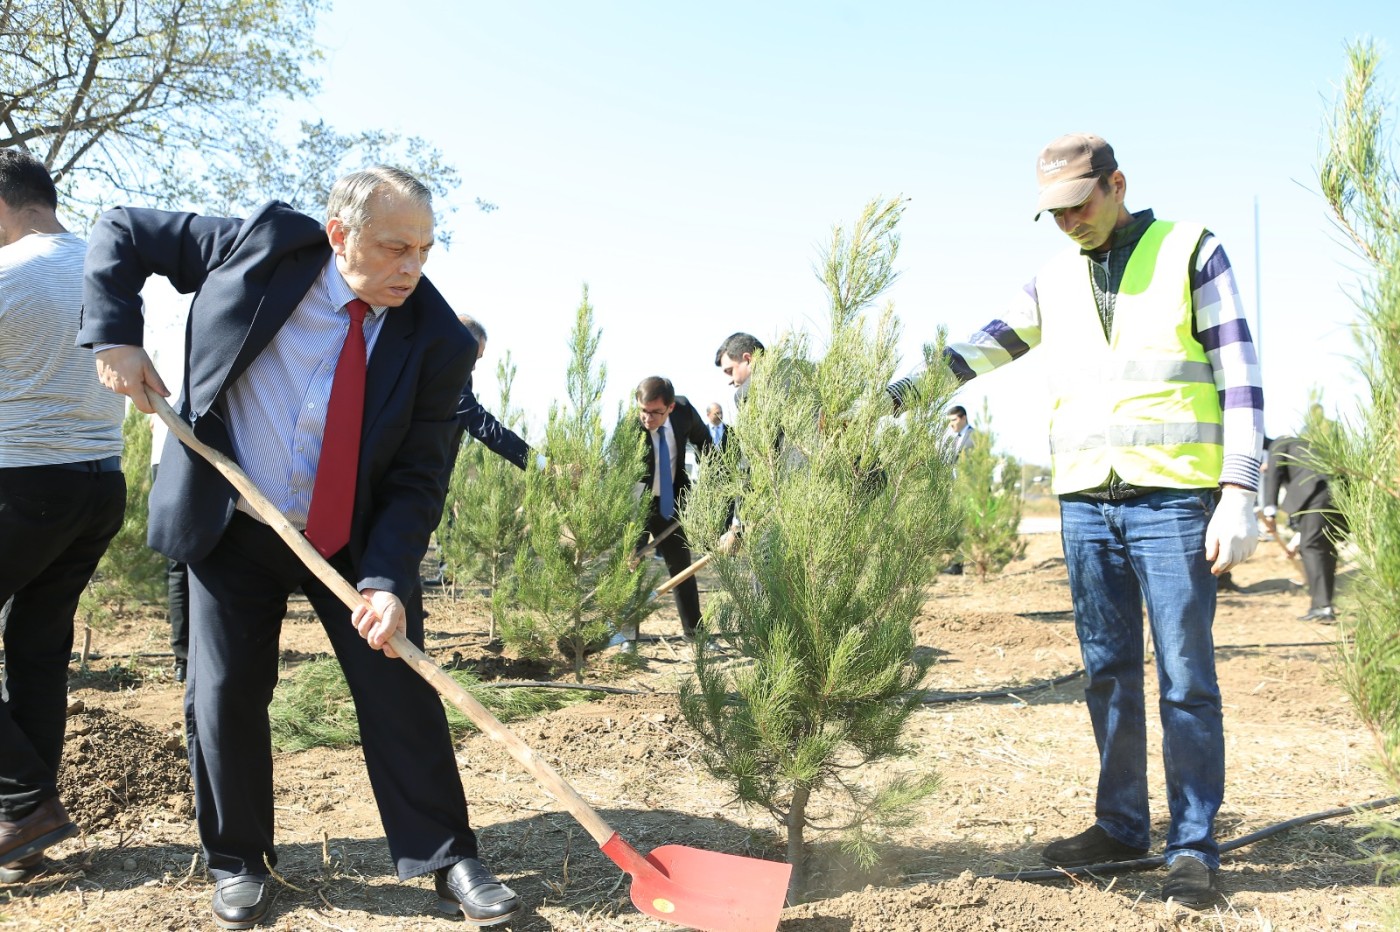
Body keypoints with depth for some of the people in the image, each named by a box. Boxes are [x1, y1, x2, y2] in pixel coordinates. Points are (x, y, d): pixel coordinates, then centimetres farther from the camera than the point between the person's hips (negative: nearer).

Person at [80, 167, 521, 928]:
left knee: (399, 688, -2)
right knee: (224, 695, 5)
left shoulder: (438, 344, -16)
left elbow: (418, 482, -13)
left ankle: (447, 861, 12)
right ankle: (238, 862, 25)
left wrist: (387, 580, -27)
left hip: (355, 538, 0)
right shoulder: (264, 245, -15)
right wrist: (114, 337, -15)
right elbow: (120, 233, -2)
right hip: (232, 528, 1)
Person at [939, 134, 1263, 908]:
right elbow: (976, 353, 15)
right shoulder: (1053, 281, 11)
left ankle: (1194, 846, 10)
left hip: (1174, 500, -4)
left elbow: (1239, 378, -4)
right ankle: (1119, 825, 21)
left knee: (1186, 679, -1)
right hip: (1085, 502, 4)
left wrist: (1238, 494, -12)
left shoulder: (1191, 254, 0)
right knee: (1108, 675, 10)